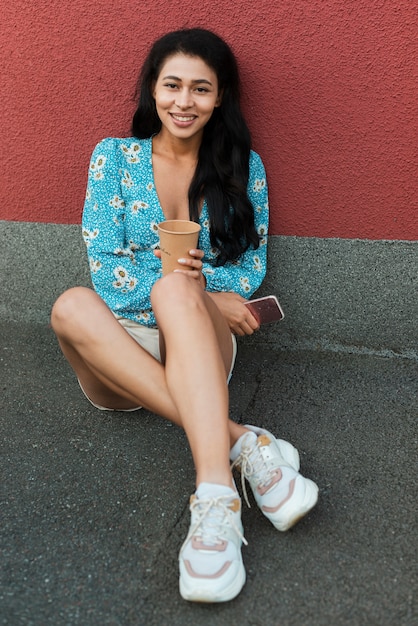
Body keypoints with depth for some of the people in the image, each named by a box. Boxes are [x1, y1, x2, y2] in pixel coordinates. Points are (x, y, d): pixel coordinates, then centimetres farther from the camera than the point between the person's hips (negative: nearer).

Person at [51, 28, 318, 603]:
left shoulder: (243, 166, 8)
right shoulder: (115, 157, 6)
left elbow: (252, 270, 6)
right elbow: (104, 266, -4)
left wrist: (192, 280, -18)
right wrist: (208, 298, -16)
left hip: (199, 345, -1)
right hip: (121, 350, 1)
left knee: (176, 288, -35)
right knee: (71, 305, -33)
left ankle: (216, 495, -51)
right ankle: (239, 442, -39)